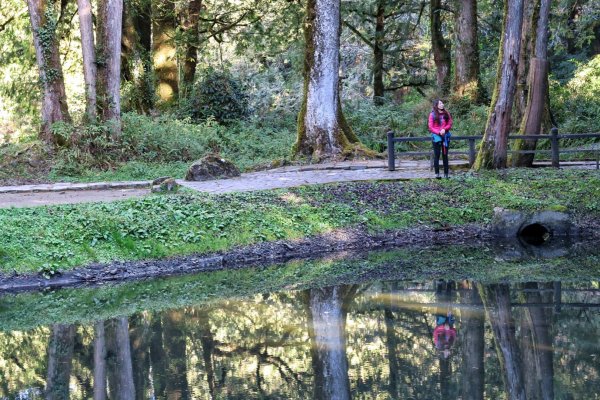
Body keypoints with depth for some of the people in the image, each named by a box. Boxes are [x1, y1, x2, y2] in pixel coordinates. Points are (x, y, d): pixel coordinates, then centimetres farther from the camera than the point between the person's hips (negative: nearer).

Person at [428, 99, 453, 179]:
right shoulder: (432, 115, -3)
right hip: (436, 136, -2)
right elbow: (430, 127, -4)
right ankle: (437, 173, 2)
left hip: (445, 136, 2)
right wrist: (438, 132, -16)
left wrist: (444, 129, -15)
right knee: (437, 155, -1)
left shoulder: (446, 114, 5)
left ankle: (446, 173, 6)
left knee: (445, 155, 5)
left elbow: (450, 124, 4)